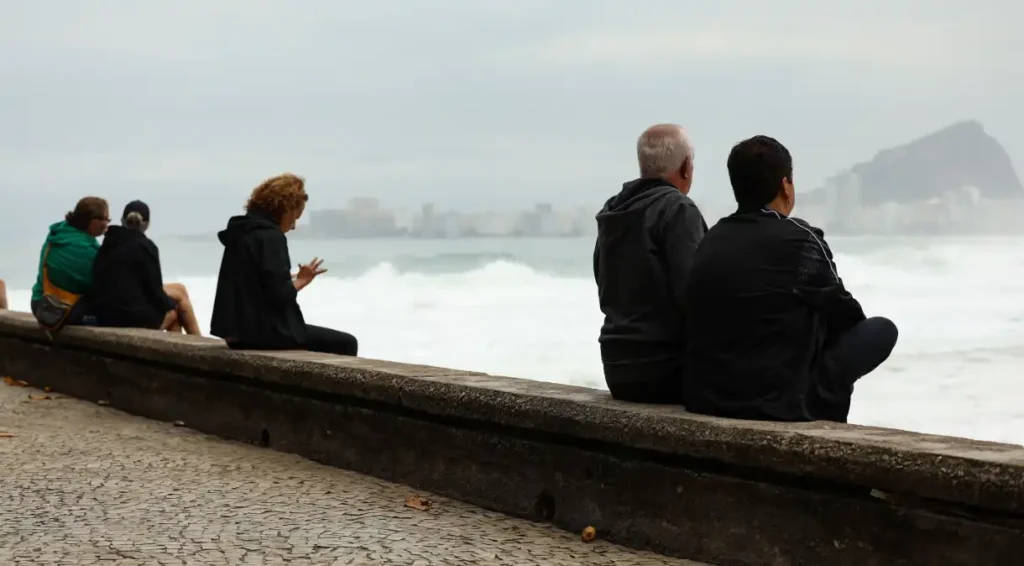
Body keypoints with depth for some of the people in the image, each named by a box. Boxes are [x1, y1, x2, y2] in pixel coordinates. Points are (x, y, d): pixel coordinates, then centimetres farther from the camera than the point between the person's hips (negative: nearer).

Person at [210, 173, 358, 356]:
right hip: (265, 331, -10)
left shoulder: (241, 232, 13)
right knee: (345, 344, -1)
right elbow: (279, 295, -20)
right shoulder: (270, 236, -14)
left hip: (241, 331, 10)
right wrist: (301, 281, -3)